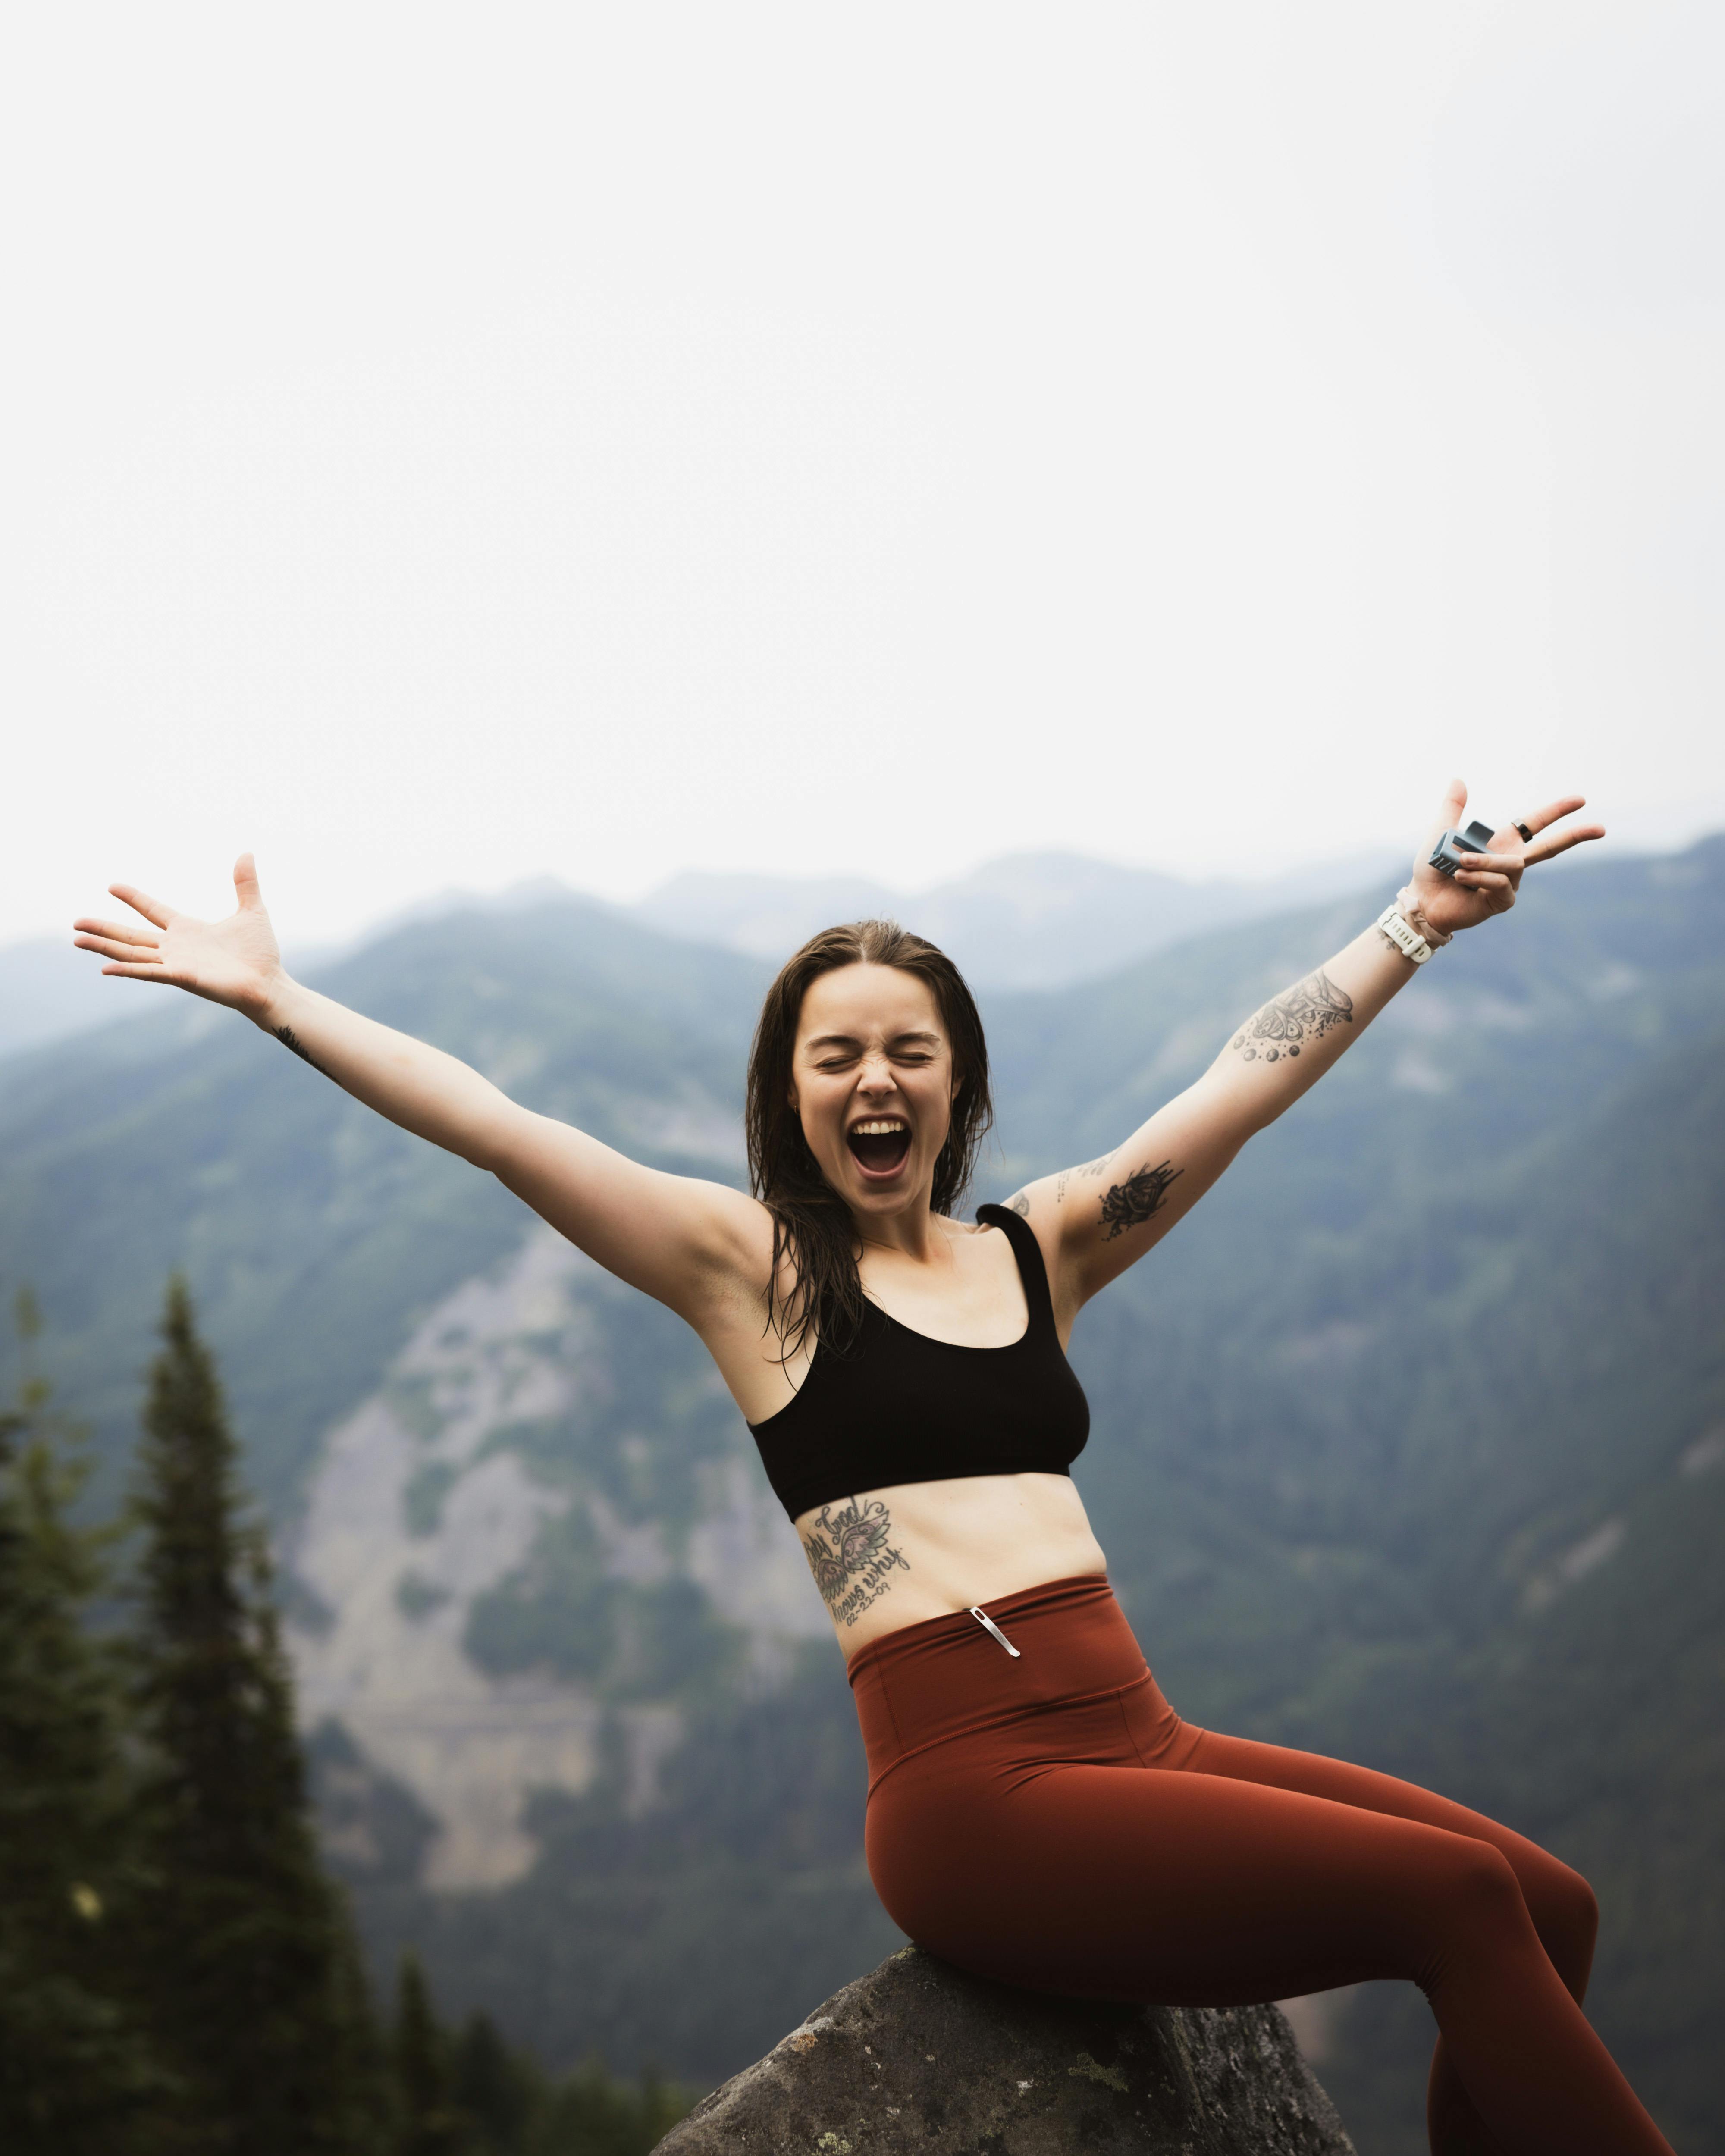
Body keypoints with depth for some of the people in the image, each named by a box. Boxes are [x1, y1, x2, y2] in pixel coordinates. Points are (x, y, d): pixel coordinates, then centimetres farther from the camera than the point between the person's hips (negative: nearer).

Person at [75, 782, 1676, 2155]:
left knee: (1542, 1909, -8)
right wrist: (276, 1001, -7)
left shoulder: (1039, 1249, 16)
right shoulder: (745, 1263, 4)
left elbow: (1246, 1080, 16)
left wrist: (1418, 921, 16)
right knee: (1453, 1903, -19)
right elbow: (495, 1128, -3)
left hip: (1138, 1741, 6)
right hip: (976, 1791, -6)